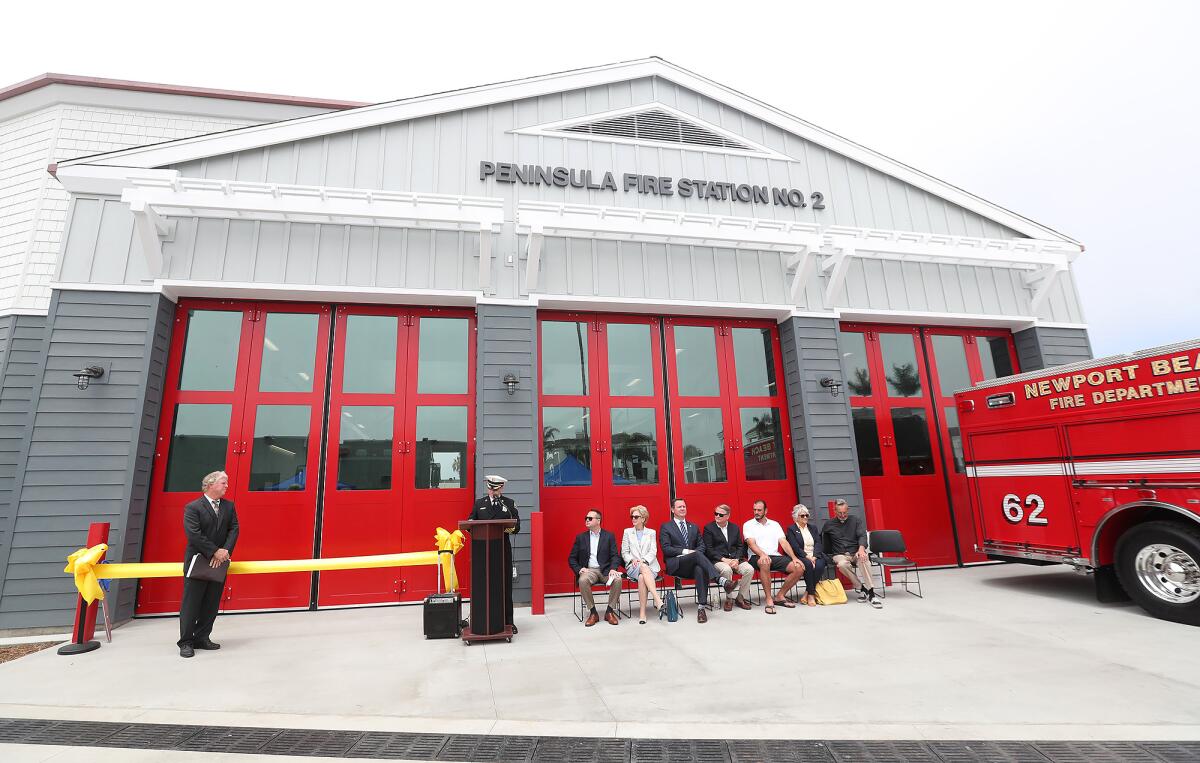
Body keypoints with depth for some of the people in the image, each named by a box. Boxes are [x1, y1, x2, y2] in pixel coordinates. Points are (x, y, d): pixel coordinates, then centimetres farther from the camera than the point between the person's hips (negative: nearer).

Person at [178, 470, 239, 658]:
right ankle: (186, 642, 13)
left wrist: (226, 550, -13)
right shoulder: (192, 507, -9)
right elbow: (193, 534, -17)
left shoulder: (229, 506, 7)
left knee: (212, 604, 10)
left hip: (219, 564, 5)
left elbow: (233, 529, 2)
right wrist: (215, 551, -18)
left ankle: (202, 638, 21)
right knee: (191, 604, 2)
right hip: (197, 563, -5)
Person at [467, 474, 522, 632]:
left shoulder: (509, 503, 8)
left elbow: (517, 525, 4)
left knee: (505, 585, 3)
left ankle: (508, 621, 13)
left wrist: (511, 529, -18)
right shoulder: (479, 504, 12)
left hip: (503, 549, -1)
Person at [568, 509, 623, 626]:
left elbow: (615, 555, 2)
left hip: (605, 570, 0)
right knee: (583, 580, -33)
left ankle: (610, 611, -11)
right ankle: (593, 613, -15)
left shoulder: (609, 536, 9)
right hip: (589, 570, 0)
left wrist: (613, 568, -18)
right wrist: (579, 569, -8)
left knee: (617, 579, -30)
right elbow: (572, 558, 11)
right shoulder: (581, 537, 11)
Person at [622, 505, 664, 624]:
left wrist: (644, 561, -16)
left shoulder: (651, 532, 15)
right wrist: (632, 560, -10)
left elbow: (653, 551, 3)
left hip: (649, 566, 0)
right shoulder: (627, 532, 17)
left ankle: (642, 612, -37)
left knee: (642, 578, -38)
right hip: (633, 567, 0)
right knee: (644, 569, -38)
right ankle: (658, 601, -48)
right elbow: (624, 552, 11)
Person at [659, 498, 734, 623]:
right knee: (697, 555, -35)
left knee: (700, 570, -36)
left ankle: (701, 607, -37)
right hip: (675, 565, -4)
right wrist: (685, 551, -13)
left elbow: (701, 545, 15)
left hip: (692, 566, 4)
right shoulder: (666, 527, 9)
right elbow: (666, 549, -3)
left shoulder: (694, 527, 25)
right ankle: (722, 580, -46)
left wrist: (695, 552, -8)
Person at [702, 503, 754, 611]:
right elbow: (708, 549, -5)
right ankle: (729, 599, -13)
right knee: (727, 570, -35)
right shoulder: (709, 528, 2)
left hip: (735, 559, 4)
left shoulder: (735, 528, 16)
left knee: (749, 569, -22)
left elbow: (740, 546, 13)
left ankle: (741, 598, -3)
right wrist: (723, 559, -15)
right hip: (717, 560, -4)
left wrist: (737, 559, -6)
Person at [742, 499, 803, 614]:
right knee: (764, 563, -40)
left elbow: (784, 543, 10)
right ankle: (769, 600, -27)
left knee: (799, 568, -17)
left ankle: (780, 596, 0)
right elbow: (751, 543, -8)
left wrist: (794, 558, -6)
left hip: (776, 556, 5)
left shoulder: (775, 524, 18)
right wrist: (762, 554, -28)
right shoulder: (748, 525, 6)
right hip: (757, 557, -4)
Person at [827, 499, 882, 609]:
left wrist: (861, 549, -25)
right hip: (839, 555, 0)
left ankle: (871, 593, -33)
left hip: (856, 552, 0)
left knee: (864, 560, -36)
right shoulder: (829, 524, 10)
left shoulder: (856, 519, 8)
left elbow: (862, 535, -5)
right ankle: (861, 588, -19)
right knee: (842, 564, -36)